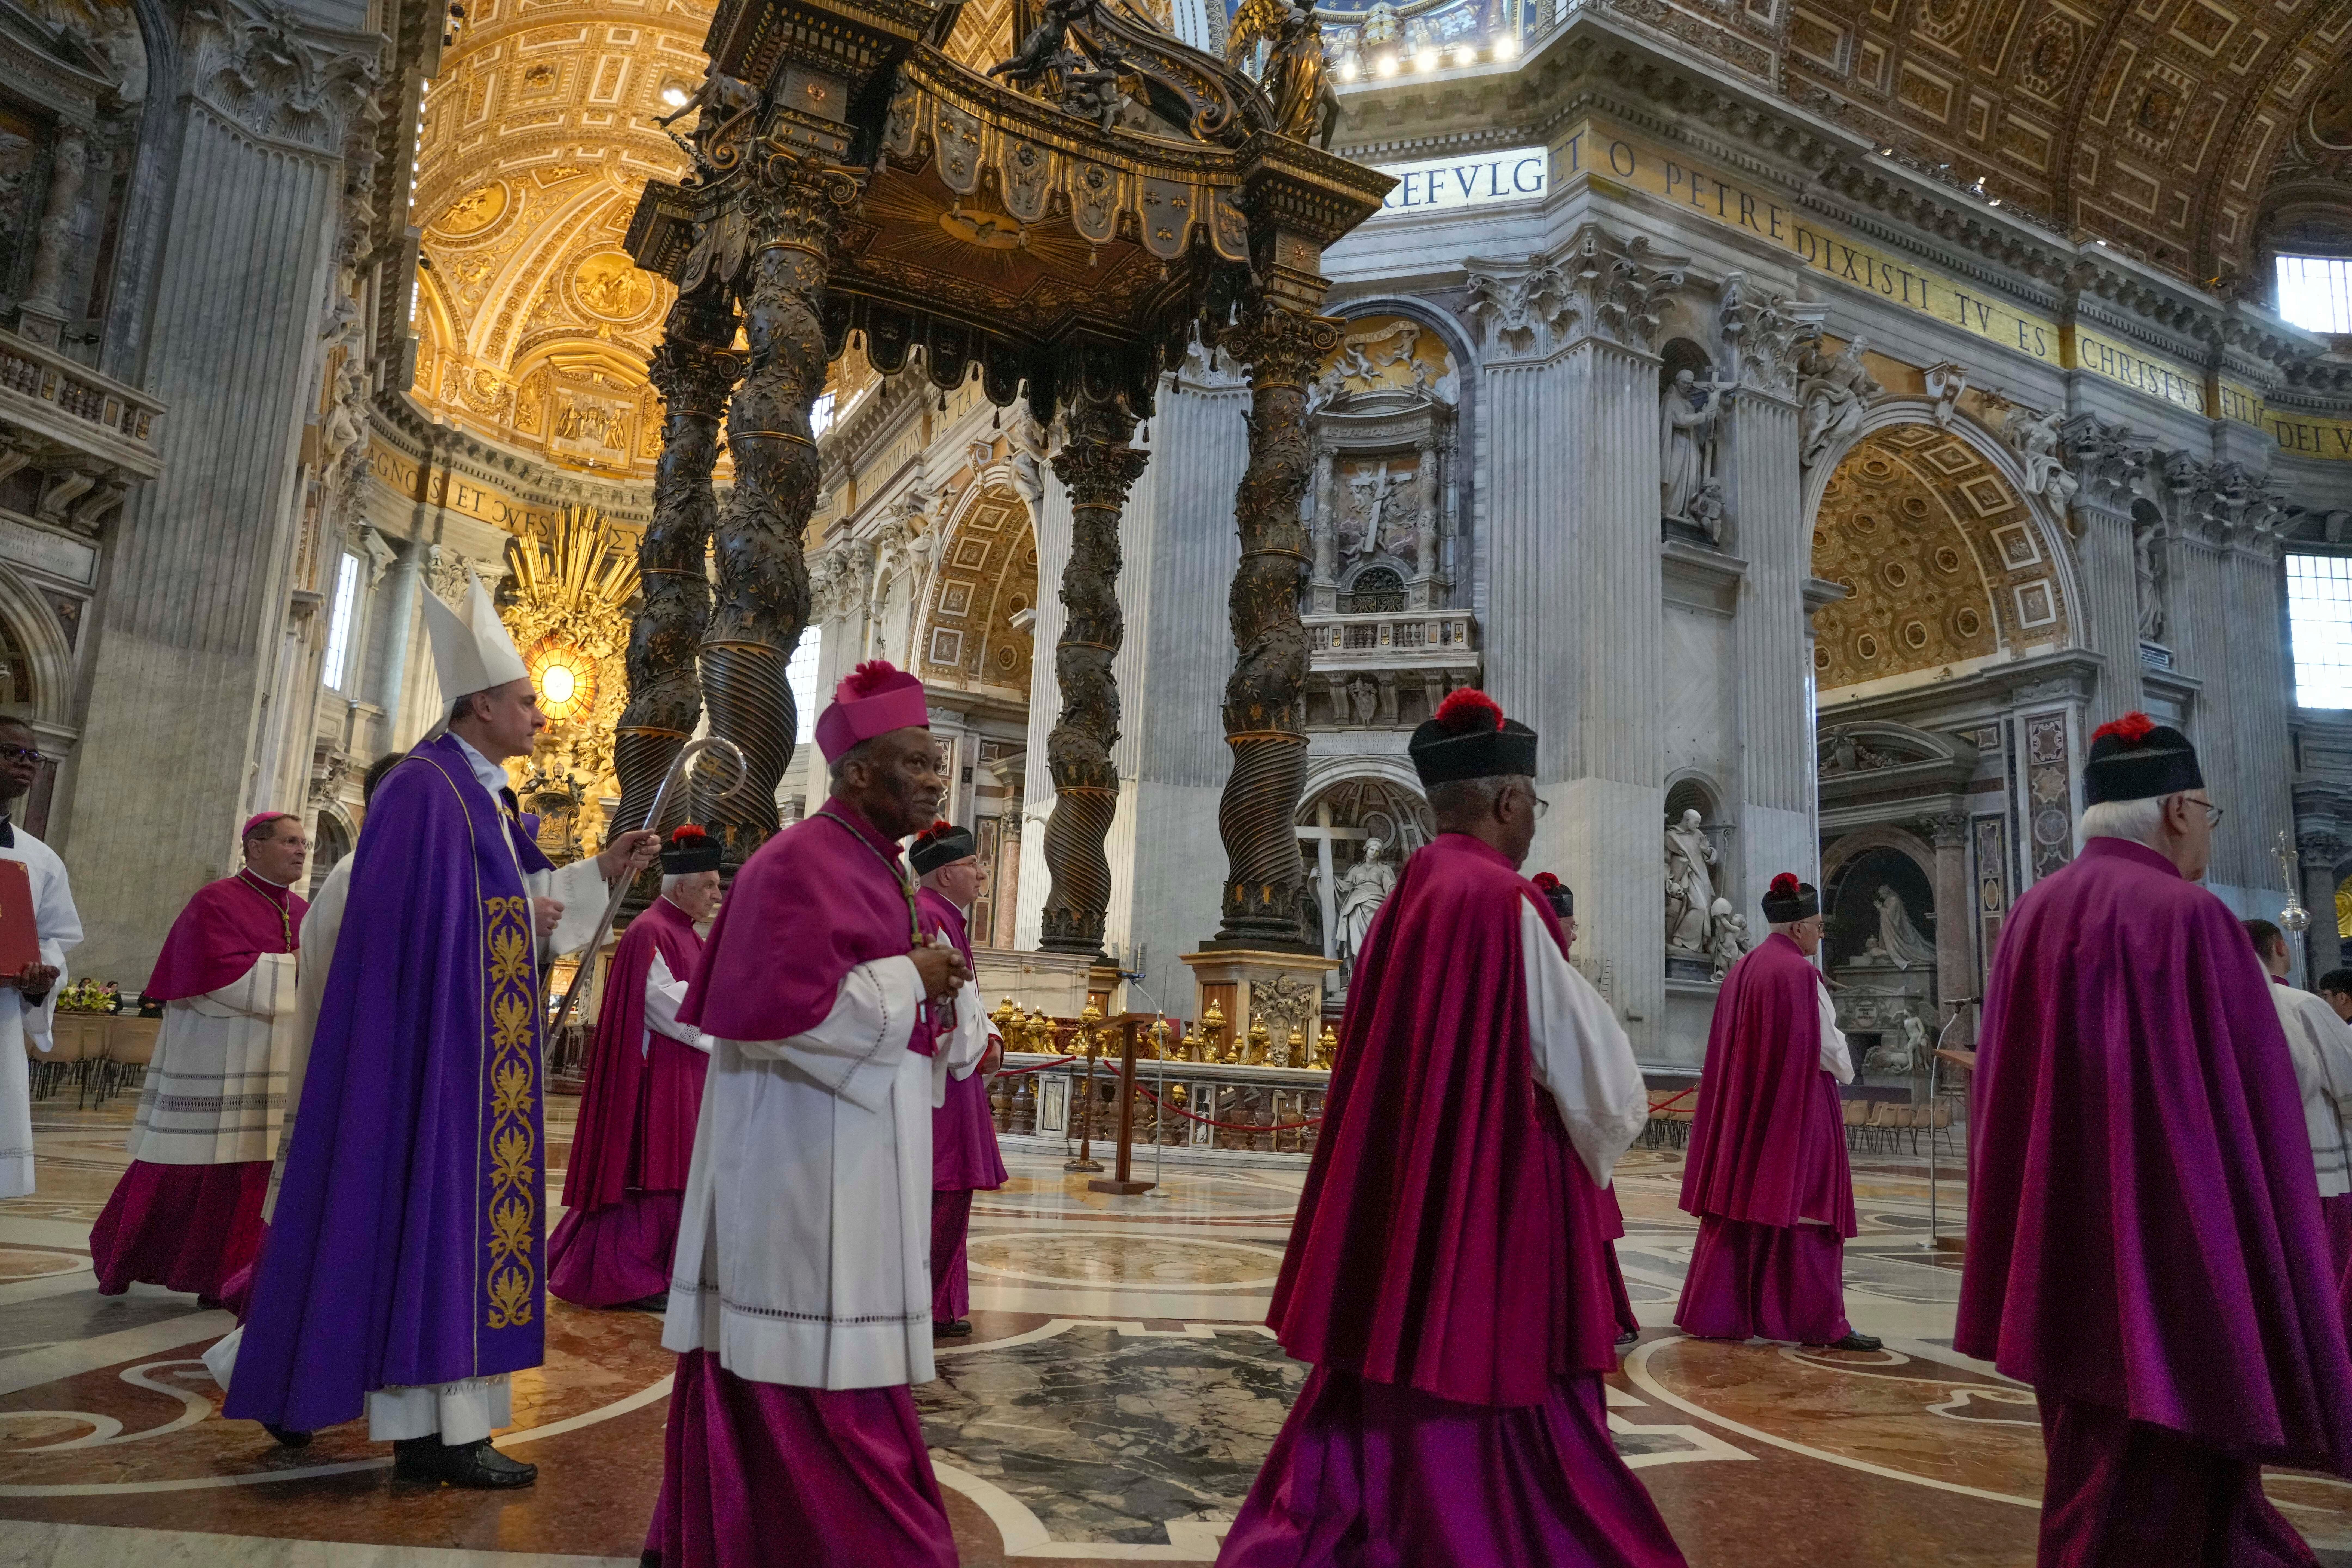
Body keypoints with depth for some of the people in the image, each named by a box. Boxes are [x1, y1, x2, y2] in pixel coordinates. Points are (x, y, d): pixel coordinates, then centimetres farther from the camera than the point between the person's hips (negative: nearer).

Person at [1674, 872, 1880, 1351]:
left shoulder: (1741, 970, 9)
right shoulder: (1800, 972, -15)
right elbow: (1826, 1047, -12)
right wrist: (1845, 1070, 10)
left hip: (1744, 1105, 8)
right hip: (1798, 1106, -8)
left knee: (1736, 1203, 10)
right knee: (1800, 1205, -1)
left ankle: (1717, 1311, 14)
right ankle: (1818, 1321, 5)